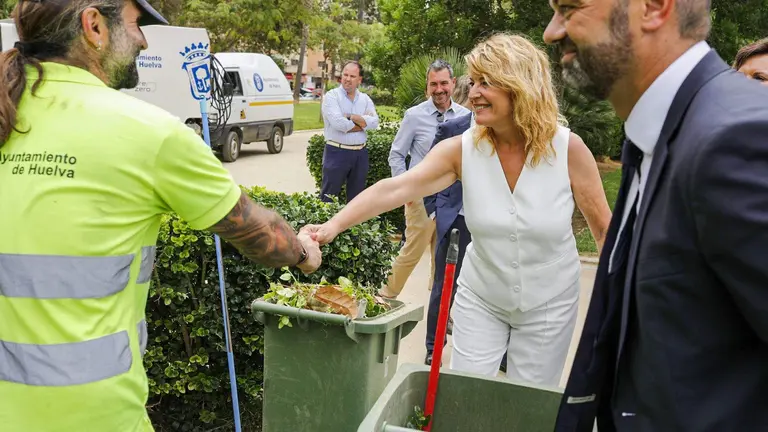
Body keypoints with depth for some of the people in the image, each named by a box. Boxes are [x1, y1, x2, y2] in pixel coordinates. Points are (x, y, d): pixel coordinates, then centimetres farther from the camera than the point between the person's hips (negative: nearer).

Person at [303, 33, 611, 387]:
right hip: (481, 298, 1)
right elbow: (394, 189, -25)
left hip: (548, 304, -1)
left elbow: (604, 227, -6)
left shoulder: (568, 149, -17)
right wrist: (335, 224, -37)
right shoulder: (462, 149, -14)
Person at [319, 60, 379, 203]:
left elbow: (374, 122, -6)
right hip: (337, 152, -5)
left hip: (360, 154, 5)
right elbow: (338, 123, -19)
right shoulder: (332, 96, -4)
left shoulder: (365, 99, 10)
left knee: (356, 197, 15)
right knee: (329, 197, 0)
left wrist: (350, 117, -14)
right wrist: (362, 124, -7)